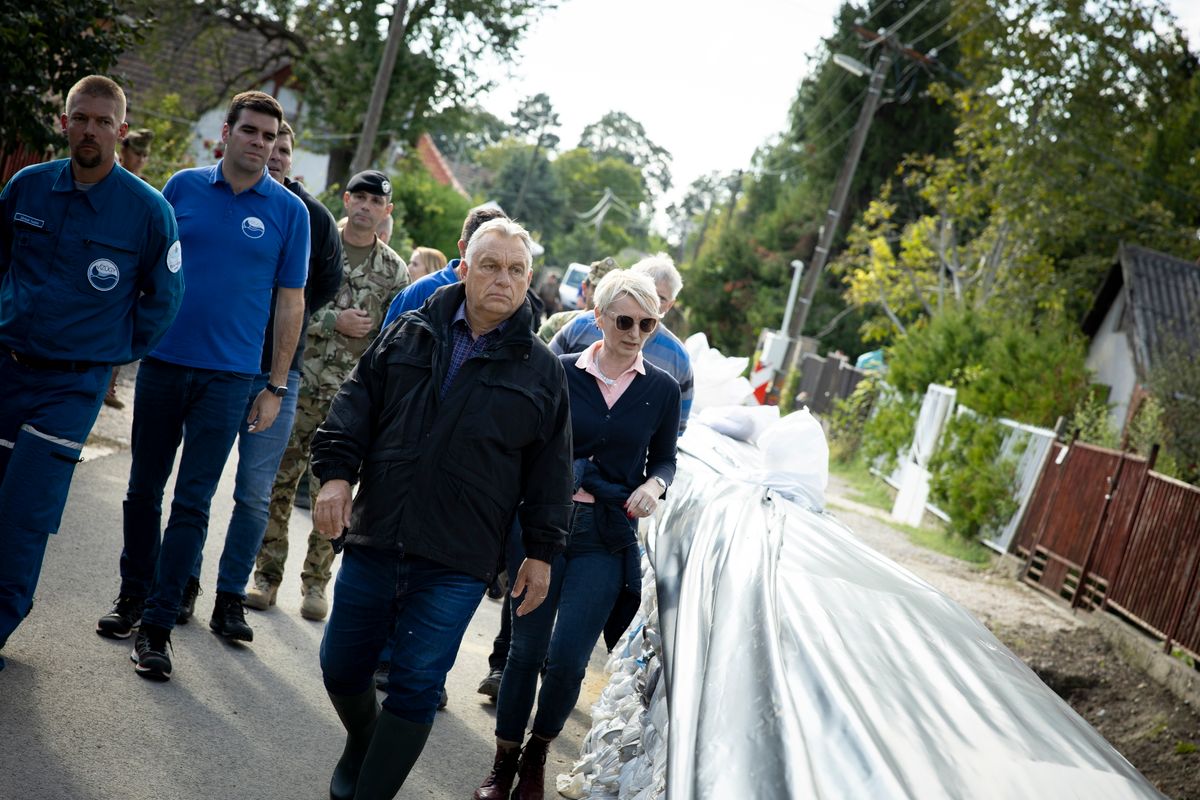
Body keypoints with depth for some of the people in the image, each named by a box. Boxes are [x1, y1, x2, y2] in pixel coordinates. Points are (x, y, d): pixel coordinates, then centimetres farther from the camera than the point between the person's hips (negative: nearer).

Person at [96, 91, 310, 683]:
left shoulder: (288, 211, 0)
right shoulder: (183, 186, 4)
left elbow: (290, 302, 3)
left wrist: (275, 386, 0)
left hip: (228, 377, -2)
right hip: (162, 362, 2)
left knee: (192, 503, 0)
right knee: (144, 489, 12)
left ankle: (157, 624, 6)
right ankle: (133, 596, 30)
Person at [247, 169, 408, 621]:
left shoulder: (394, 271, 6)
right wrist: (333, 321, -14)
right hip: (297, 386, 0)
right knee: (279, 483, 3)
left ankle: (316, 583, 15)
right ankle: (267, 576, 13)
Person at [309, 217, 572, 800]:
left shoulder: (541, 369, 3)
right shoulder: (408, 335, 7)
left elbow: (550, 472, 7)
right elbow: (355, 407, 10)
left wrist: (541, 553, 4)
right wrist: (335, 474, -4)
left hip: (455, 565, -2)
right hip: (373, 542, 3)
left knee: (416, 688, -3)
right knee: (342, 668, 14)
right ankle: (361, 750, 44)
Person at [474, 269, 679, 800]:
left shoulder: (662, 389, 3)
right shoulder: (560, 373, -1)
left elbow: (664, 459, 13)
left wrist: (654, 485, -8)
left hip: (608, 540, 0)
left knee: (567, 659, -4)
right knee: (527, 648, 6)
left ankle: (536, 757, 22)